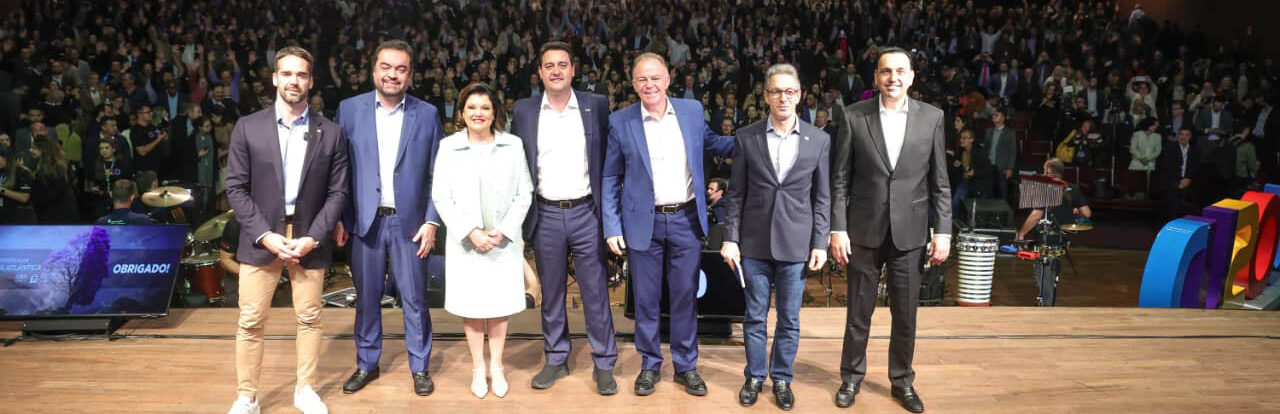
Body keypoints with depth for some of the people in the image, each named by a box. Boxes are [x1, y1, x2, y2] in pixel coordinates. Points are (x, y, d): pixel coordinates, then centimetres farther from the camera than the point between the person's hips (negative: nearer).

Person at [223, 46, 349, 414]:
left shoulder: (330, 132, 1)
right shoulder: (248, 127, 0)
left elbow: (337, 191, 0)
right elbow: (236, 188, -1)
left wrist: (313, 237, -10)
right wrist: (264, 234, -11)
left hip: (309, 239, 1)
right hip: (261, 238, 0)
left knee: (309, 318, 9)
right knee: (251, 322, 4)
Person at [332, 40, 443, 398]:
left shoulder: (427, 114, 0)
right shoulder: (350, 109, 1)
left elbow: (437, 174, 1)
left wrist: (432, 221, -5)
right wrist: (339, 218, -1)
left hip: (410, 222, -1)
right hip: (365, 221, 1)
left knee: (415, 299, 7)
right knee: (366, 298, 12)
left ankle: (420, 367, 22)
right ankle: (367, 364, 29)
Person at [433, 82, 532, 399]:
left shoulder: (513, 145, 0)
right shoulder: (448, 147, 0)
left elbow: (524, 194, 0)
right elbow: (441, 197, -2)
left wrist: (503, 231, -10)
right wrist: (471, 232, -11)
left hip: (505, 239, 0)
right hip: (465, 240, 0)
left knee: (500, 305, 8)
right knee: (471, 306, 7)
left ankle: (496, 366, 22)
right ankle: (478, 368, 22)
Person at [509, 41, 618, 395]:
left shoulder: (596, 105, 0)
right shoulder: (524, 110, 3)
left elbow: (608, 157, 4)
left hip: (586, 212, -1)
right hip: (545, 215, 2)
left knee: (596, 292, 4)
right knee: (551, 293, 12)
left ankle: (604, 364, 16)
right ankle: (556, 360, 26)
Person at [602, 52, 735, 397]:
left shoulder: (692, 110, 2)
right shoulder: (620, 121, -4)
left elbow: (711, 143, 18)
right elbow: (610, 179, 1)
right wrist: (612, 226, -5)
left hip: (686, 219, 2)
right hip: (643, 223, -1)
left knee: (685, 296, 10)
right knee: (645, 298, 9)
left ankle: (686, 365, 25)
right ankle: (650, 364, 26)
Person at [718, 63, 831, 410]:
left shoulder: (819, 140, 1)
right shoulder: (746, 138, 1)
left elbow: (822, 197, 3)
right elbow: (736, 194, 3)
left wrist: (820, 243, -1)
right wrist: (730, 238, -2)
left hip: (795, 245, 0)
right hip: (754, 243, 0)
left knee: (789, 320, 10)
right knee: (755, 316, 11)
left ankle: (782, 379, 26)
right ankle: (754, 376, 27)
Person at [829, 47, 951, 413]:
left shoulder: (931, 117, 1)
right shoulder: (854, 116, -3)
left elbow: (940, 182, 3)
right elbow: (840, 179, -2)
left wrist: (943, 231, -1)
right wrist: (838, 229, -7)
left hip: (910, 232, 1)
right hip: (864, 230, -1)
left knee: (906, 314, 10)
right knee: (859, 312, 10)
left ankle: (903, 382, 29)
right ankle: (851, 378, 28)